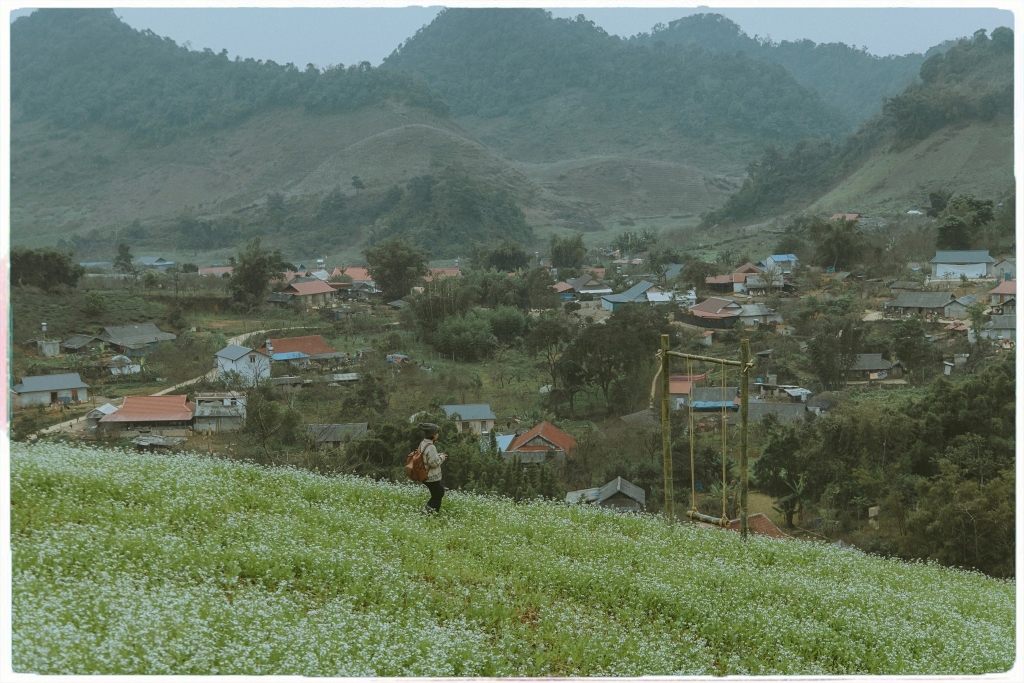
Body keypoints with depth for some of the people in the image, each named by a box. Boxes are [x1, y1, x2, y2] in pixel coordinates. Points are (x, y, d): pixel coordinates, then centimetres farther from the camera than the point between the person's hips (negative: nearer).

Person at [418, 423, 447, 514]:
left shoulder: (422, 444, 4)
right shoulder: (431, 447, -25)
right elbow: (434, 463, -24)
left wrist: (438, 455, 10)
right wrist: (441, 457, -7)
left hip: (425, 476, 9)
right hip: (432, 478, -9)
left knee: (440, 490, 24)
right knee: (437, 496, 7)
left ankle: (427, 507, 23)